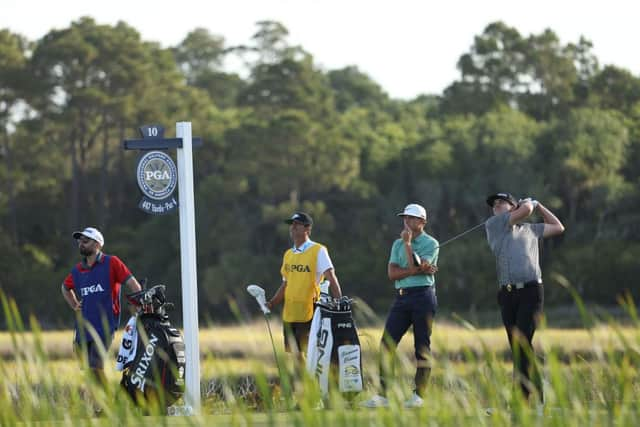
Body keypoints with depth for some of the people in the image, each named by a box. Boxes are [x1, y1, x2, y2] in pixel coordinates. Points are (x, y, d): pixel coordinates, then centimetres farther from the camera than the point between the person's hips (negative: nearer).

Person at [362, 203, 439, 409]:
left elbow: (415, 265, -15)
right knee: (387, 345, -3)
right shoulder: (398, 244, 15)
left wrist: (408, 243, -9)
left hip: (423, 295, -5)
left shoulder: (430, 243, 0)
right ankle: (382, 394, -3)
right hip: (401, 297, 5)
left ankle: (419, 395, 1)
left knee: (422, 347, -3)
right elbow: (392, 273, 2)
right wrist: (418, 270, -9)